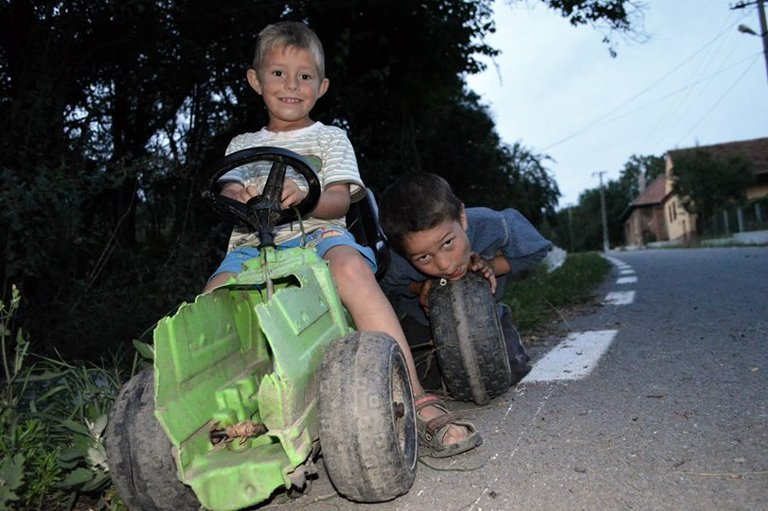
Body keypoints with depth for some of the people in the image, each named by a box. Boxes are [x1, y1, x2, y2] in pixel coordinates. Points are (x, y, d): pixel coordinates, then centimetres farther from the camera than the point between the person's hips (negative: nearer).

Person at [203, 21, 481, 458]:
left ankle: (416, 400, -35)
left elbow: (339, 200, 2)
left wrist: (303, 197, -22)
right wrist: (239, 198, -19)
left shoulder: (330, 138, 18)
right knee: (212, 303, -29)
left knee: (350, 267, -38)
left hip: (317, 235, -2)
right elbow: (228, 191, 8)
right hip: (253, 245, 3)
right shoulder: (243, 145, 27)